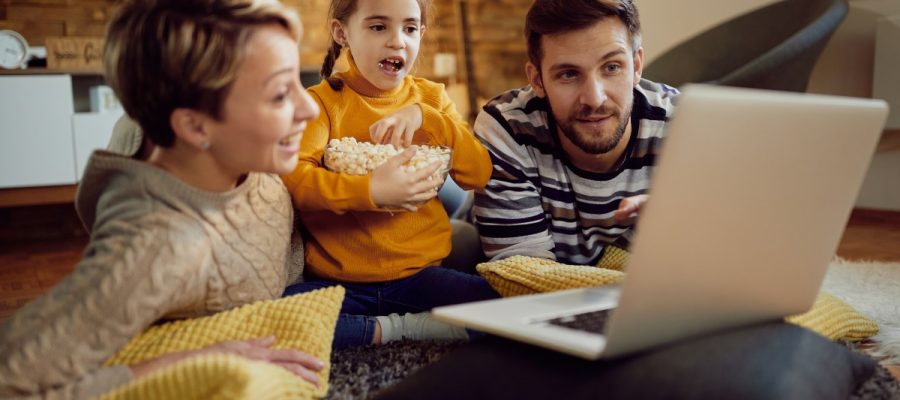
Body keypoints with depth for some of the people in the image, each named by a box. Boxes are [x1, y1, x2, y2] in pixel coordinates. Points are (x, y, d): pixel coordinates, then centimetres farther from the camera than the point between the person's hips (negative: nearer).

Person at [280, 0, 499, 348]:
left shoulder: (430, 96, 11)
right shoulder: (321, 100, 0)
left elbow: (479, 174, -1)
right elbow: (293, 178, -17)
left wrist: (424, 116, -14)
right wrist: (371, 192, -32)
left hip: (420, 276, 1)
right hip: (338, 279, -1)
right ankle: (406, 329, -13)